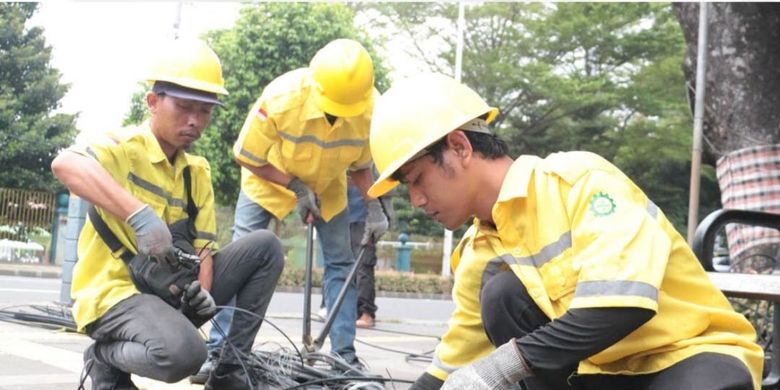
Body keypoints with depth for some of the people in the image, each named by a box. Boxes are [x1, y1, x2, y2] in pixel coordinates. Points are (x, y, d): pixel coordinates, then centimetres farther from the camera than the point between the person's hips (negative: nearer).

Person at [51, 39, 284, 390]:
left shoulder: (197, 171, 12)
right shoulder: (123, 147, -10)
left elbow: (203, 246, 6)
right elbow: (65, 164, -33)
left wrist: (202, 289, -17)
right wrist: (140, 215, -42)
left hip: (171, 288, 7)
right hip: (116, 292, -7)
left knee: (265, 247, -2)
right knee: (183, 352, -36)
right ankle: (105, 358, -2)